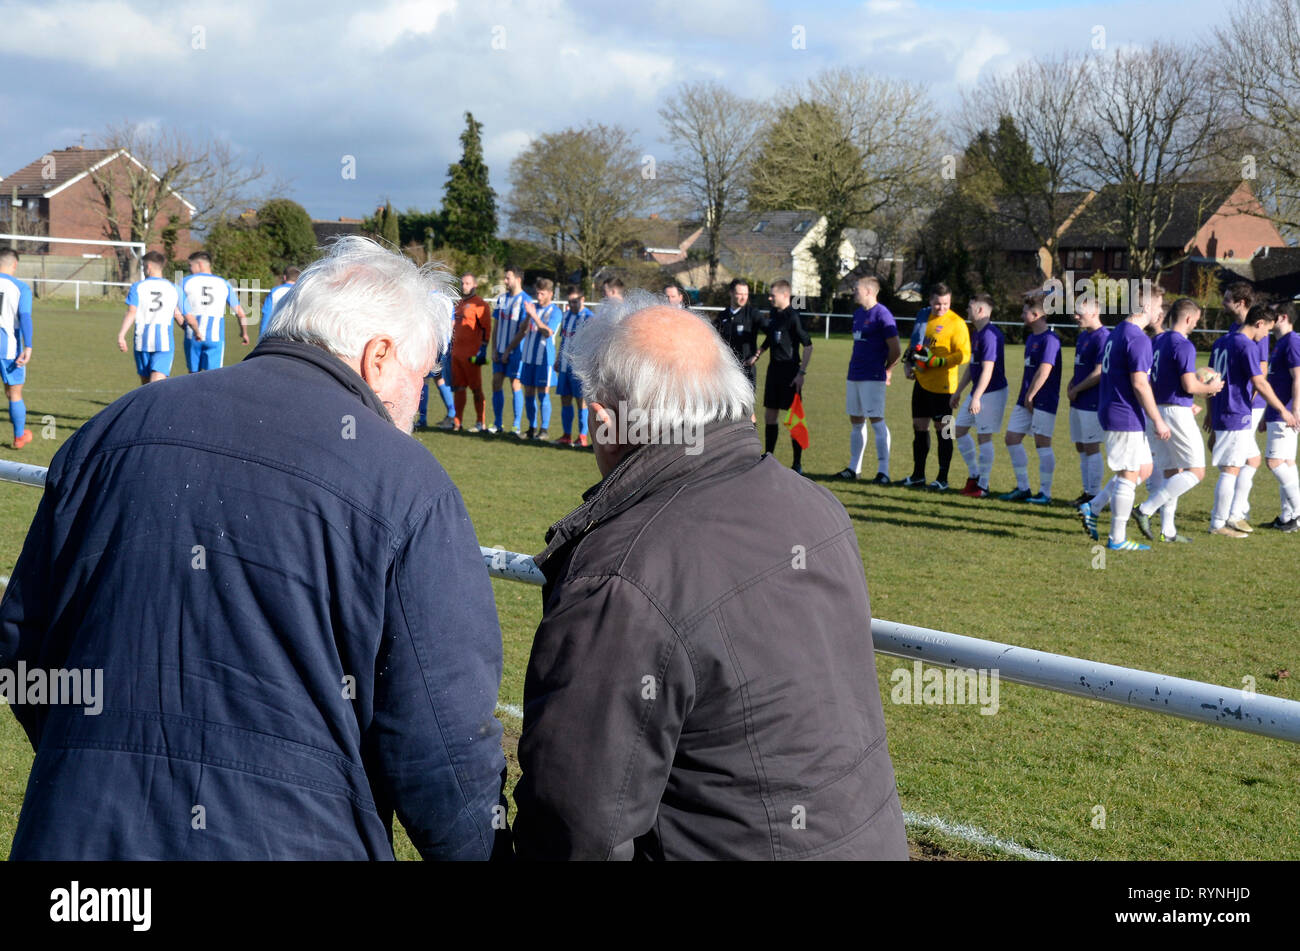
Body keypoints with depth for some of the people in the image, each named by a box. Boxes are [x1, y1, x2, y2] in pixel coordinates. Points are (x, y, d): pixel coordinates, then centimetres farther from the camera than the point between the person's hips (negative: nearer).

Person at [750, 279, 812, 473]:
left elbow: (808, 345, -16)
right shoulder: (773, 314, 10)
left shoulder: (793, 317, -14)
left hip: (790, 371, -8)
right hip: (774, 368, 8)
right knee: (769, 415, 10)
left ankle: (797, 464, 4)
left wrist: (802, 372, -19)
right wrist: (757, 355, 16)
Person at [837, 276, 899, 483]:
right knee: (856, 421, 13)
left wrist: (885, 370, 0)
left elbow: (896, 350, -12)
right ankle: (854, 468, 21)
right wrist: (853, 364, 15)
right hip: (854, 376, 9)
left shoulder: (882, 315, -13)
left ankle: (883, 471, -6)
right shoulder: (858, 313, 14)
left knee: (877, 420, -8)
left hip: (872, 378, -9)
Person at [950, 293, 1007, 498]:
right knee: (960, 429, 12)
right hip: (977, 391, 10)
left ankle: (983, 486, 3)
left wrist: (976, 398, -28)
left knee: (984, 436, -5)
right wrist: (958, 392, 23)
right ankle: (974, 475, 22)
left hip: (991, 392, -10)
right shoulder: (976, 334, 12)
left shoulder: (990, 335, -20)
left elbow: (987, 370, -24)